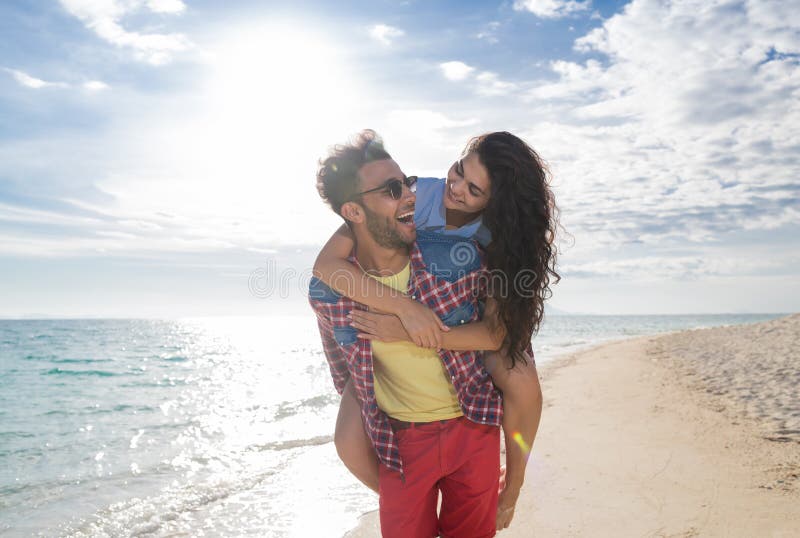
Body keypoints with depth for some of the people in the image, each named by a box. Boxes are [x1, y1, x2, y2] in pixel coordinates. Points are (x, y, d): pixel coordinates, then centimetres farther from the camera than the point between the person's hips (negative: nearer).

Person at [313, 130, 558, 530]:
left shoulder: (498, 235, -24)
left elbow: (495, 334, -31)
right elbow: (327, 263, -36)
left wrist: (408, 334, -44)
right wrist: (405, 307, -48)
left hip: (463, 327, 1)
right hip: (388, 324, 0)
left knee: (522, 381, -25)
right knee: (351, 445, -16)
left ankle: (513, 483, 4)